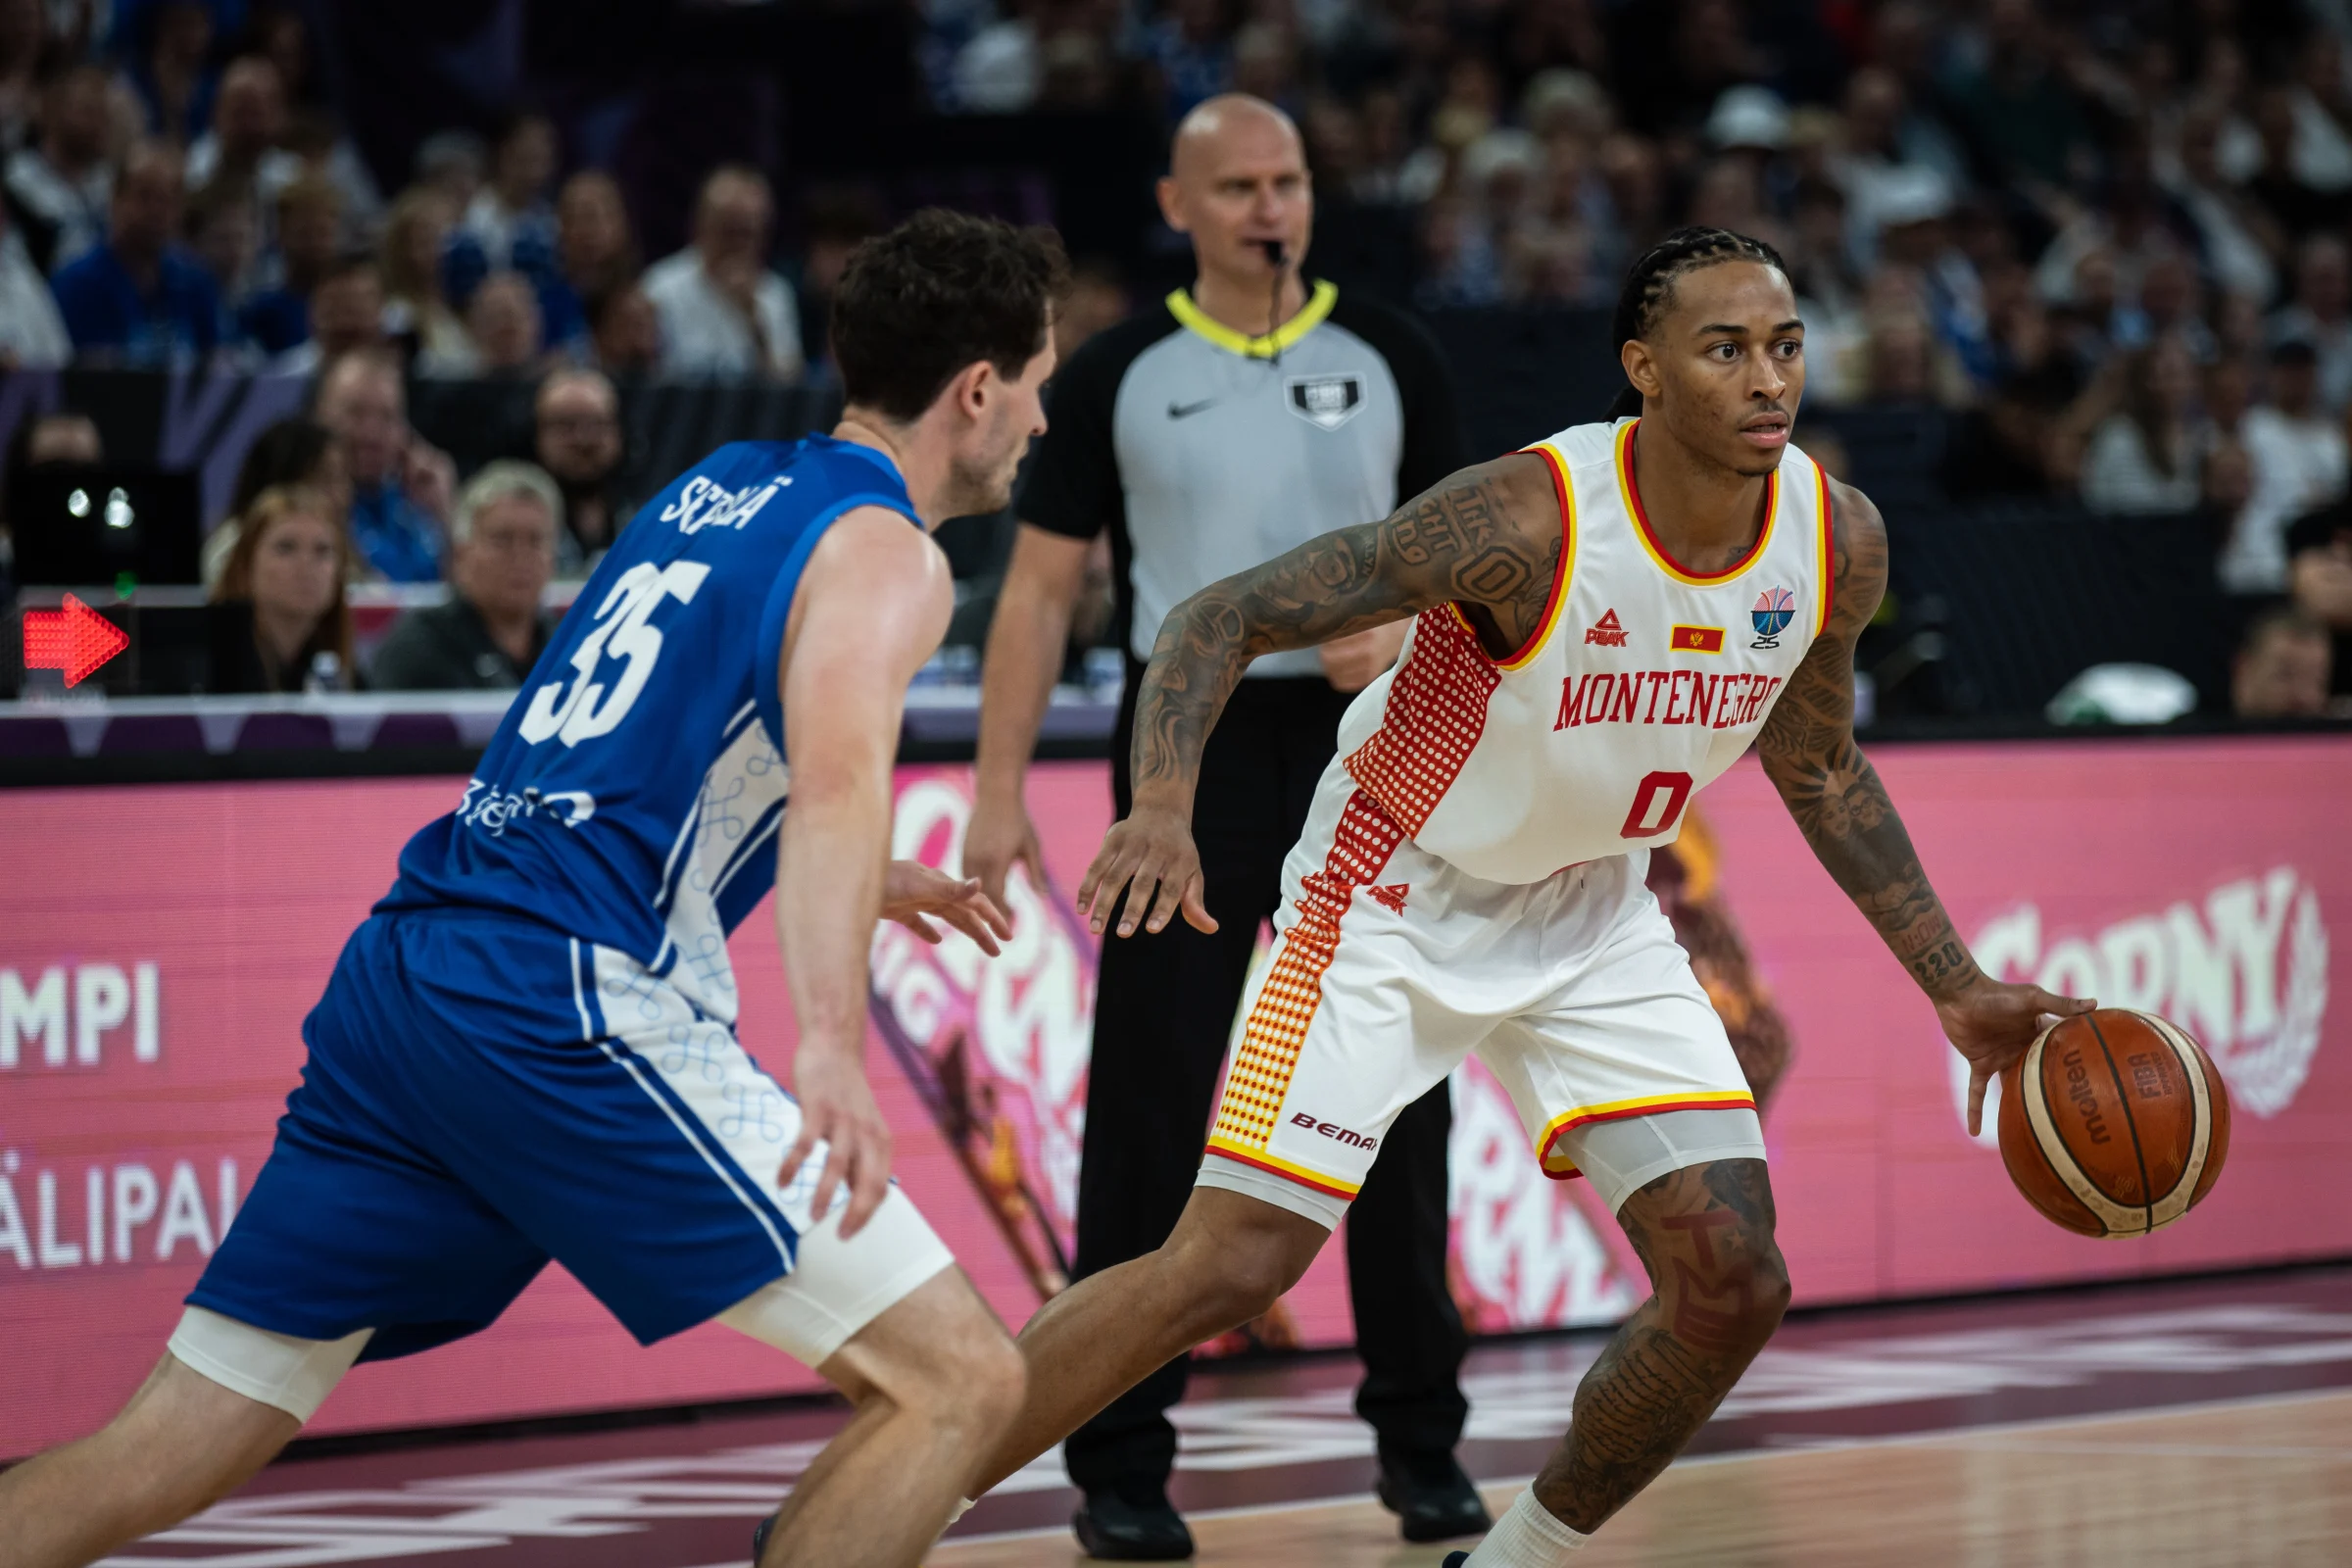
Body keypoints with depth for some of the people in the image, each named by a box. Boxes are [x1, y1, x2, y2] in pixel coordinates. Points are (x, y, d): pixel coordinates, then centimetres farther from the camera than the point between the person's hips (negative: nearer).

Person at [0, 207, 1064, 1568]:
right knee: (959, 1381, -8)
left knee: (167, 1456, 8)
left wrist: (860, 881, 49)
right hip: (566, 1002, -9)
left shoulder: (721, 486, 24)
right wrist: (832, 1045, -39)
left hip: (403, 978, 9)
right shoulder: (886, 552, -2)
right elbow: (840, 774, -23)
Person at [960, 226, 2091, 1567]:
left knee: (1735, 1283, -4)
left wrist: (1958, 988, 7)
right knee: (1230, 1265, -16)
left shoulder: (1838, 541, -11)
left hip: (1592, 922, 6)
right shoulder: (1528, 519, -29)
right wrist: (1164, 810, -43)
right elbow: (1223, 619, -25)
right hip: (1393, 904, -6)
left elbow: (1818, 769, 9)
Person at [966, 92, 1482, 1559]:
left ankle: (1421, 1440, 15)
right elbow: (1042, 586, 2)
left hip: (1363, 747, 1)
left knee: (1395, 1105, 3)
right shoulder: (1121, 374, 1)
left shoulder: (1386, 356, 4)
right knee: (1150, 1113, -3)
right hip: (1189, 746, -1)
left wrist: (1407, 627, -15)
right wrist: (1000, 792, -5)